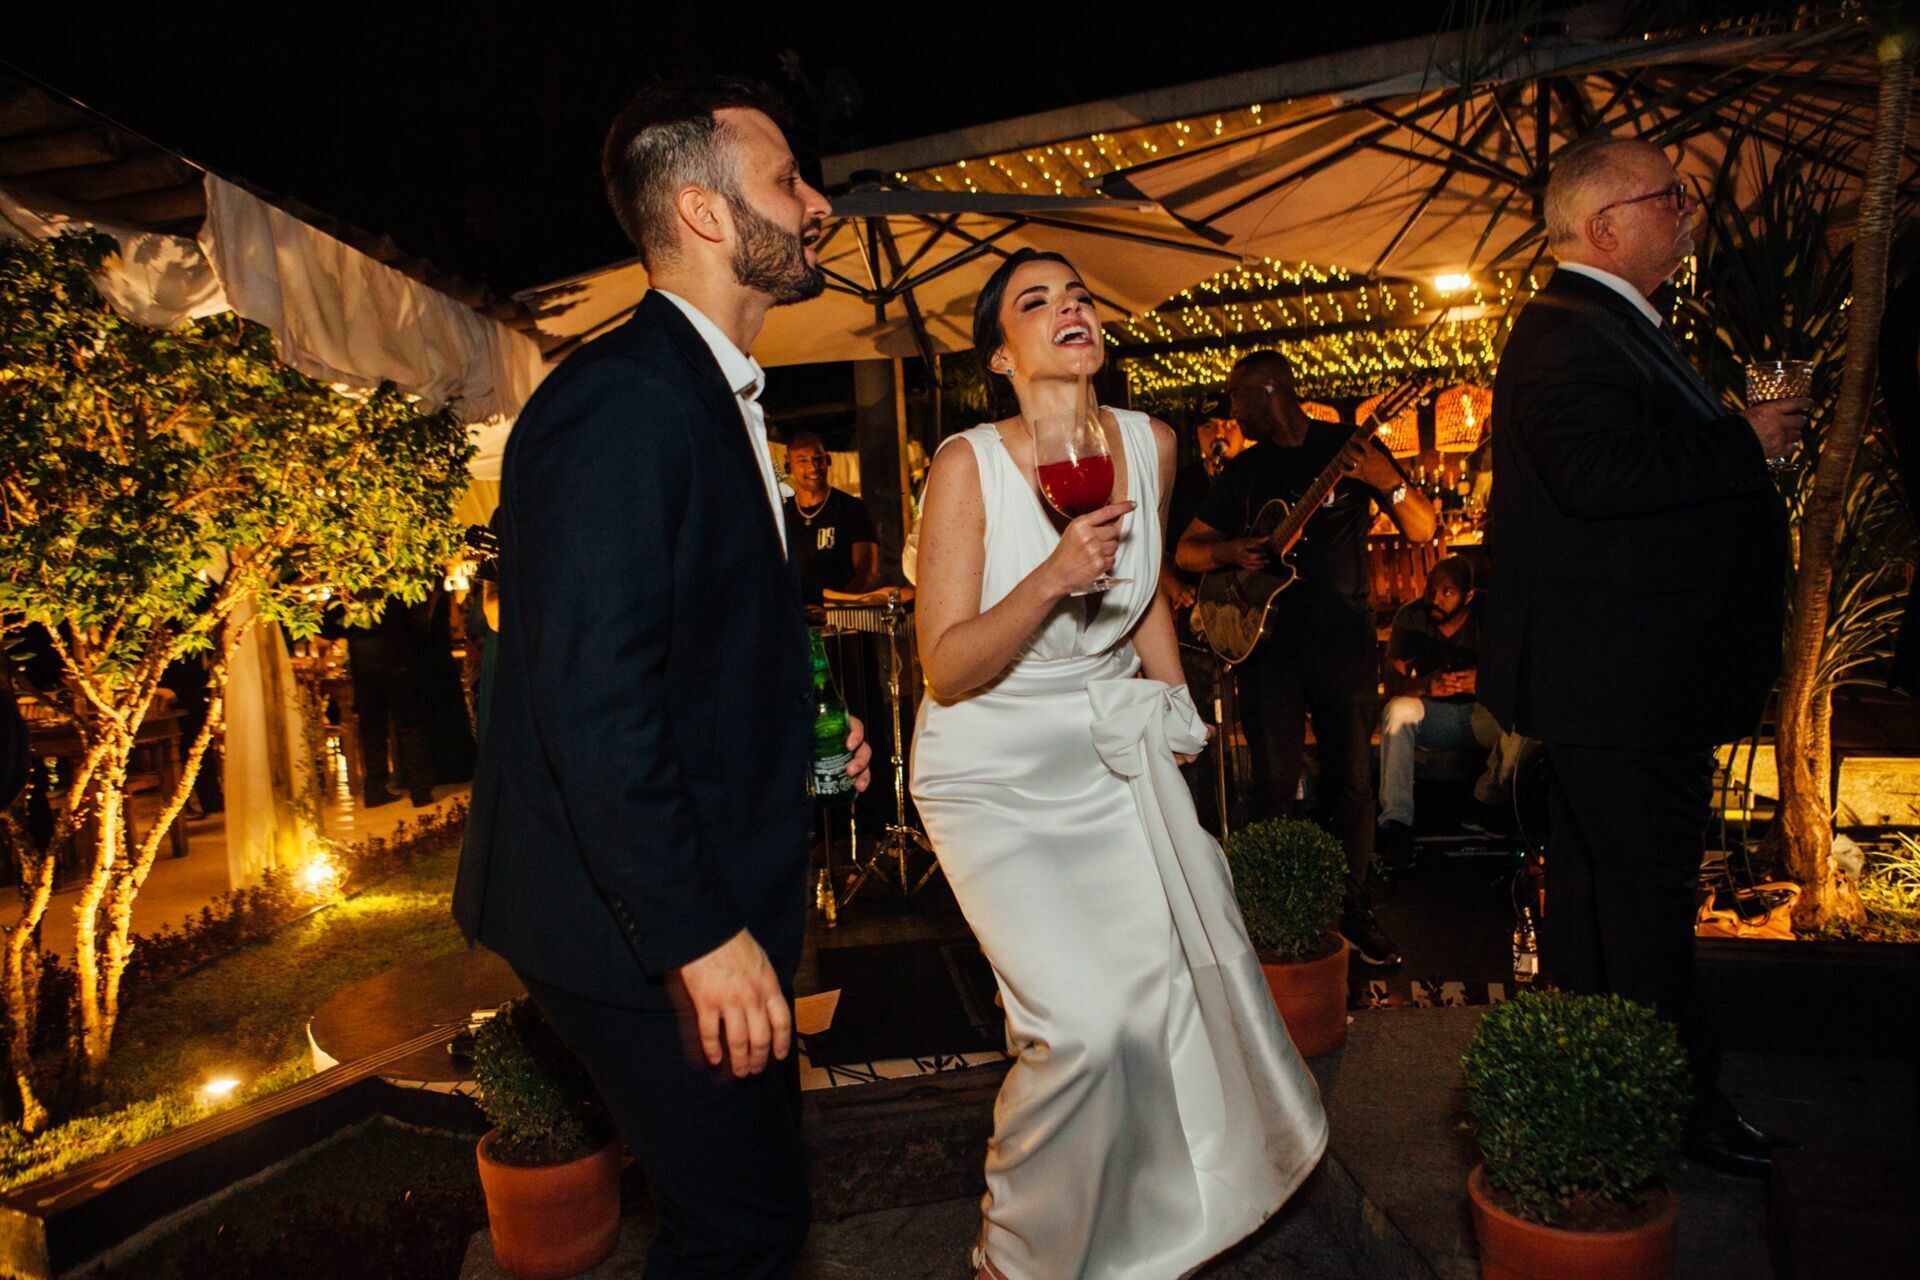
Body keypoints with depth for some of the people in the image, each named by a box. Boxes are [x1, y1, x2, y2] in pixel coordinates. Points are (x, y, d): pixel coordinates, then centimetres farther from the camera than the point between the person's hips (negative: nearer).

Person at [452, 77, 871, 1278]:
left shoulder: (713, 394, 13)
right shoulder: (623, 400, -20)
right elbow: (591, 701, -26)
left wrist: (801, 720, 6)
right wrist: (701, 936, -23)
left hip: (704, 894, 10)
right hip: (643, 915, -10)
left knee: (752, 1181, 22)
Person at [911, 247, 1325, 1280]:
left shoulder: (1150, 445, -2)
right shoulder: (968, 465, -18)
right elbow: (945, 670, -19)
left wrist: (1178, 717, 18)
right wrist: (1053, 576, -32)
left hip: (1113, 751, 5)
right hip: (995, 774, -5)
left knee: (1181, 981, 5)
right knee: (1084, 1029, -16)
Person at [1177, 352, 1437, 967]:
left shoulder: (1351, 448, 2)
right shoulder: (1244, 470, 11)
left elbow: (1423, 531, -2)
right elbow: (1186, 550, 14)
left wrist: (1391, 484, -21)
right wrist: (1228, 552, -8)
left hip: (1345, 638, -2)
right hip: (1269, 639, 2)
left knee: (1352, 780, 3)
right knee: (1274, 786, 0)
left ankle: (1354, 909, 17)